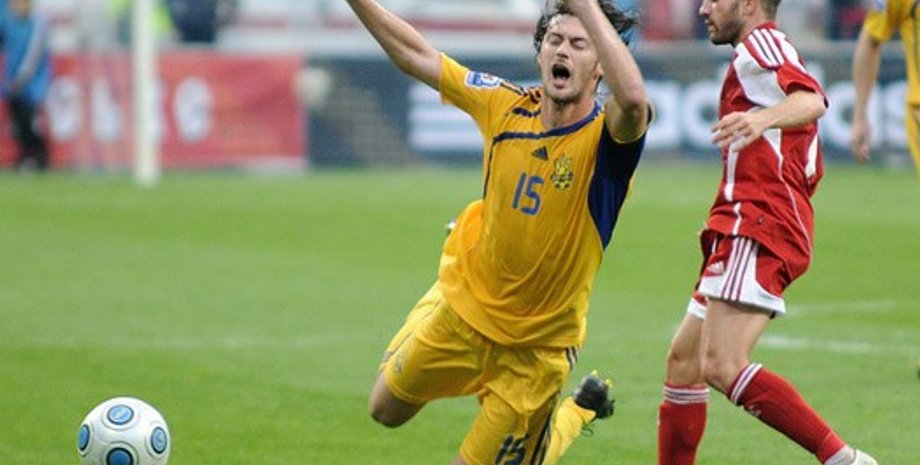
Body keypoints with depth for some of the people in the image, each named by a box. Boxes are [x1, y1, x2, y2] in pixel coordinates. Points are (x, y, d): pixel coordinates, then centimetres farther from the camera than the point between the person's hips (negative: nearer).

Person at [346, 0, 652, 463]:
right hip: (463, 301, 4)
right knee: (386, 410, 20)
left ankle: (580, 410, 36)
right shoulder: (507, 106, -12)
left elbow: (633, 98, -50)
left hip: (537, 344, -4)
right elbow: (416, 55, -1)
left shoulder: (606, 136, -25)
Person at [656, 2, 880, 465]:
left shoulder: (760, 44, -4)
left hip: (756, 232, -11)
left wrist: (765, 117, -46)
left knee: (724, 367, -23)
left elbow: (812, 101, -26)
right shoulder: (771, 56, 27)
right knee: (683, 361, 15)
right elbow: (808, 175, 31)